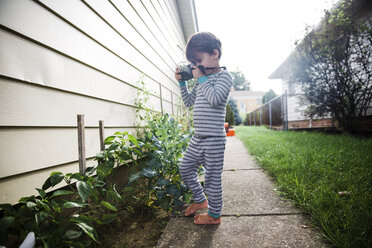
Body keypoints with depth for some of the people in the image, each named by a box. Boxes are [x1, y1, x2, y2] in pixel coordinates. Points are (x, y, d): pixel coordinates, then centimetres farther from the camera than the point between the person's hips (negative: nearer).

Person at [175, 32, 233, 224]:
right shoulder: (203, 80, 16)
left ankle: (214, 214, 23)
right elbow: (189, 102, 21)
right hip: (198, 137, 9)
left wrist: (201, 78, -14)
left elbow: (215, 98, -24)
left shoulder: (224, 76, -7)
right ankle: (200, 200, 38)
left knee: (212, 177, 3)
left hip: (214, 139, -9)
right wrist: (182, 82, 10)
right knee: (185, 168, 18)